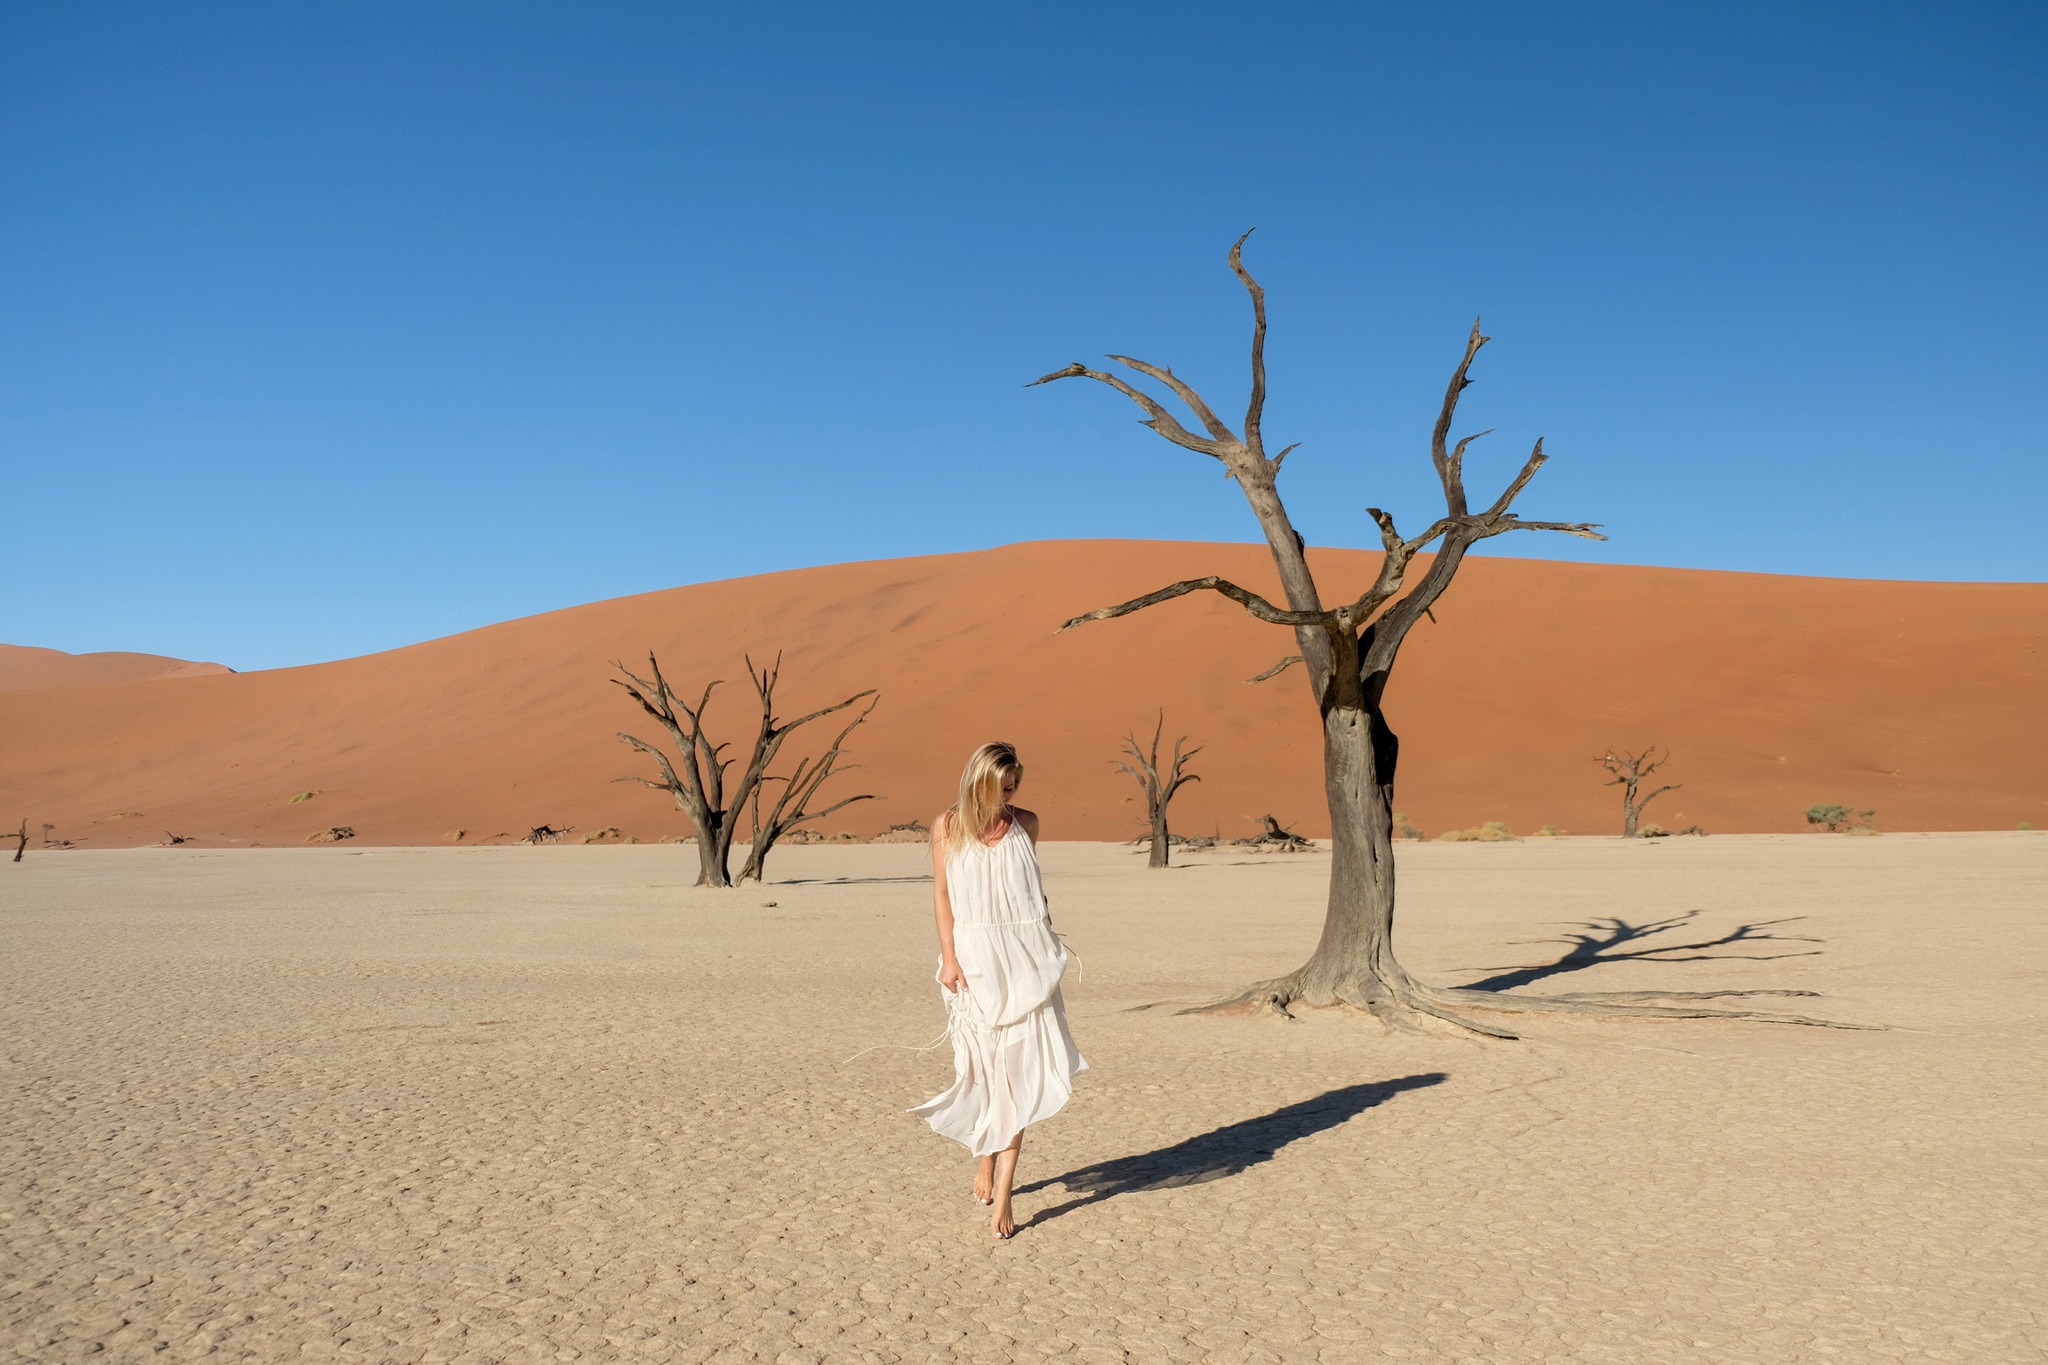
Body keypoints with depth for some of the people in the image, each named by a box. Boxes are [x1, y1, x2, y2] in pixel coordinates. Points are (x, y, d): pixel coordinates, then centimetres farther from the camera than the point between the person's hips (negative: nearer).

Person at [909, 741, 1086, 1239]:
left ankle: (1001, 1198, -8)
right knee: (981, 1068, 8)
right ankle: (984, 1163, 31)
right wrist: (949, 959, -6)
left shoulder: (1025, 824, 6)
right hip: (974, 959, 0)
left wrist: (1048, 942, 17)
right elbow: (942, 895, 2)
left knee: (1017, 1073, -7)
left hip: (1023, 959, 1)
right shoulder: (948, 826, 1)